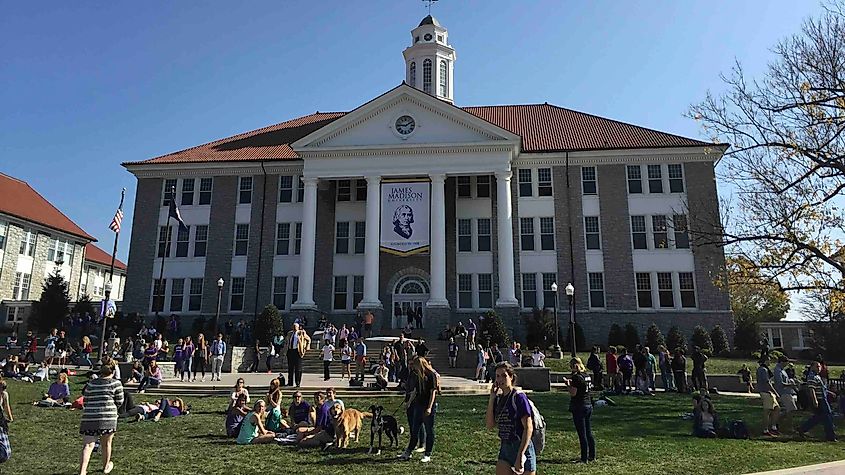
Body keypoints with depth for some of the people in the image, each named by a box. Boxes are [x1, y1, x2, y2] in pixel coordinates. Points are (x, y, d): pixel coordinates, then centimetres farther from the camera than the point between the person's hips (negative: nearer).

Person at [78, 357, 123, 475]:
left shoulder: (90, 384, 13)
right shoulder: (116, 383, 1)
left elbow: (85, 401, 17)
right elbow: (119, 402, 5)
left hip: (89, 417, 2)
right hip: (108, 417, -2)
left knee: (87, 445, 0)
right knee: (106, 443, 16)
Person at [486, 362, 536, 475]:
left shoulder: (519, 397, -14)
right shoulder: (498, 398, 6)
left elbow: (528, 428, -18)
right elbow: (490, 425, 0)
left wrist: (520, 455, -22)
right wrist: (491, 398, -5)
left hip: (522, 449, -6)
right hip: (505, 449, 6)